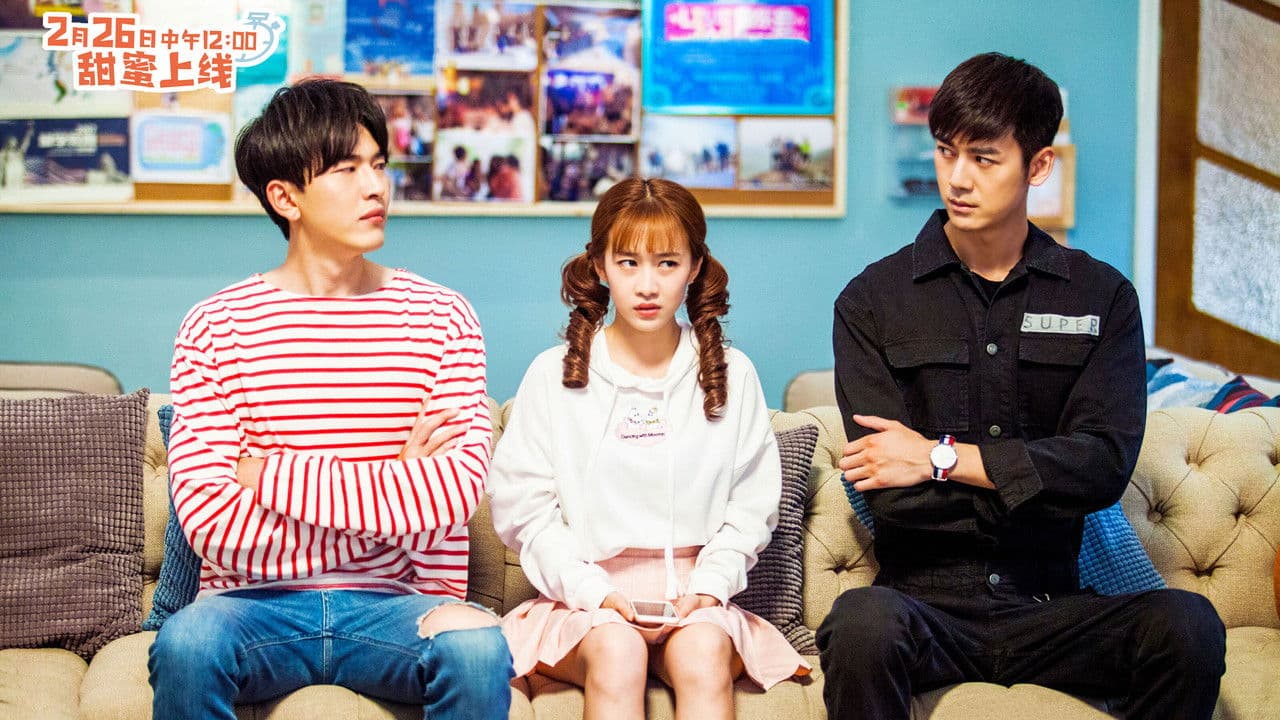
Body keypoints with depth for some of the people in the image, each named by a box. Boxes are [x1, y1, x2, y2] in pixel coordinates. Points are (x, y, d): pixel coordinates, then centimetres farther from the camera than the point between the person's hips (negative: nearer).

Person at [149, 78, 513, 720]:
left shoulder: (442, 318, 5)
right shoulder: (216, 326, 1)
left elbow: (458, 490, -9)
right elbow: (210, 523, -10)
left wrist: (271, 474, -9)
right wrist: (391, 490, -8)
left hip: (390, 606, 0)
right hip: (256, 602, 0)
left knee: (479, 648, -31)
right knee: (185, 643, -32)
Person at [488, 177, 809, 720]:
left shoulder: (732, 376, 10)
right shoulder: (554, 376, 6)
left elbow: (751, 506, 8)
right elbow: (520, 505, 2)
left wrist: (708, 585, -9)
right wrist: (591, 589, -11)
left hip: (696, 596, 1)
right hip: (584, 597, -1)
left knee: (703, 653, -33)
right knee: (615, 651, -34)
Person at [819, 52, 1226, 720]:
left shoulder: (1101, 297, 9)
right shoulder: (872, 302, 3)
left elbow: (1105, 463, -5)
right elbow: (891, 495, -6)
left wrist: (946, 457, -8)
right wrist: (1038, 487, -6)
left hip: (1050, 606, 2)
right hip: (926, 596, -2)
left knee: (1188, 626, -28)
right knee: (863, 624, -37)